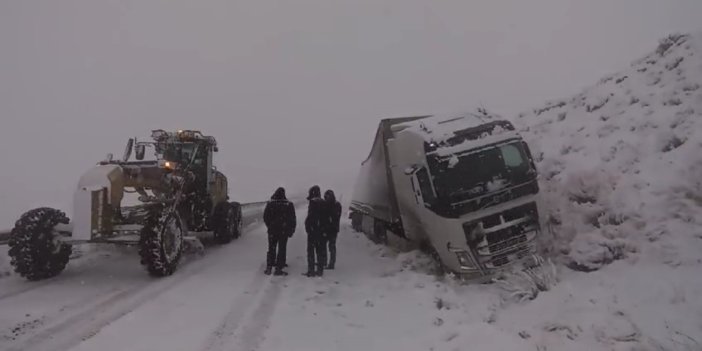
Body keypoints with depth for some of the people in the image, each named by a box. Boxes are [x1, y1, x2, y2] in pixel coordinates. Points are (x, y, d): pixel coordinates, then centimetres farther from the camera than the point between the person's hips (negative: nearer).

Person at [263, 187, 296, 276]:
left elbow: (265, 217, 3)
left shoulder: (270, 204, -3)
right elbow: (292, 219, -4)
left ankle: (269, 268, 13)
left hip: (272, 231, 2)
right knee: (281, 250, 4)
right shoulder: (289, 204, -7)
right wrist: (291, 230, 4)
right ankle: (278, 269, 3)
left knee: (271, 249, 14)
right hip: (284, 231, -2)